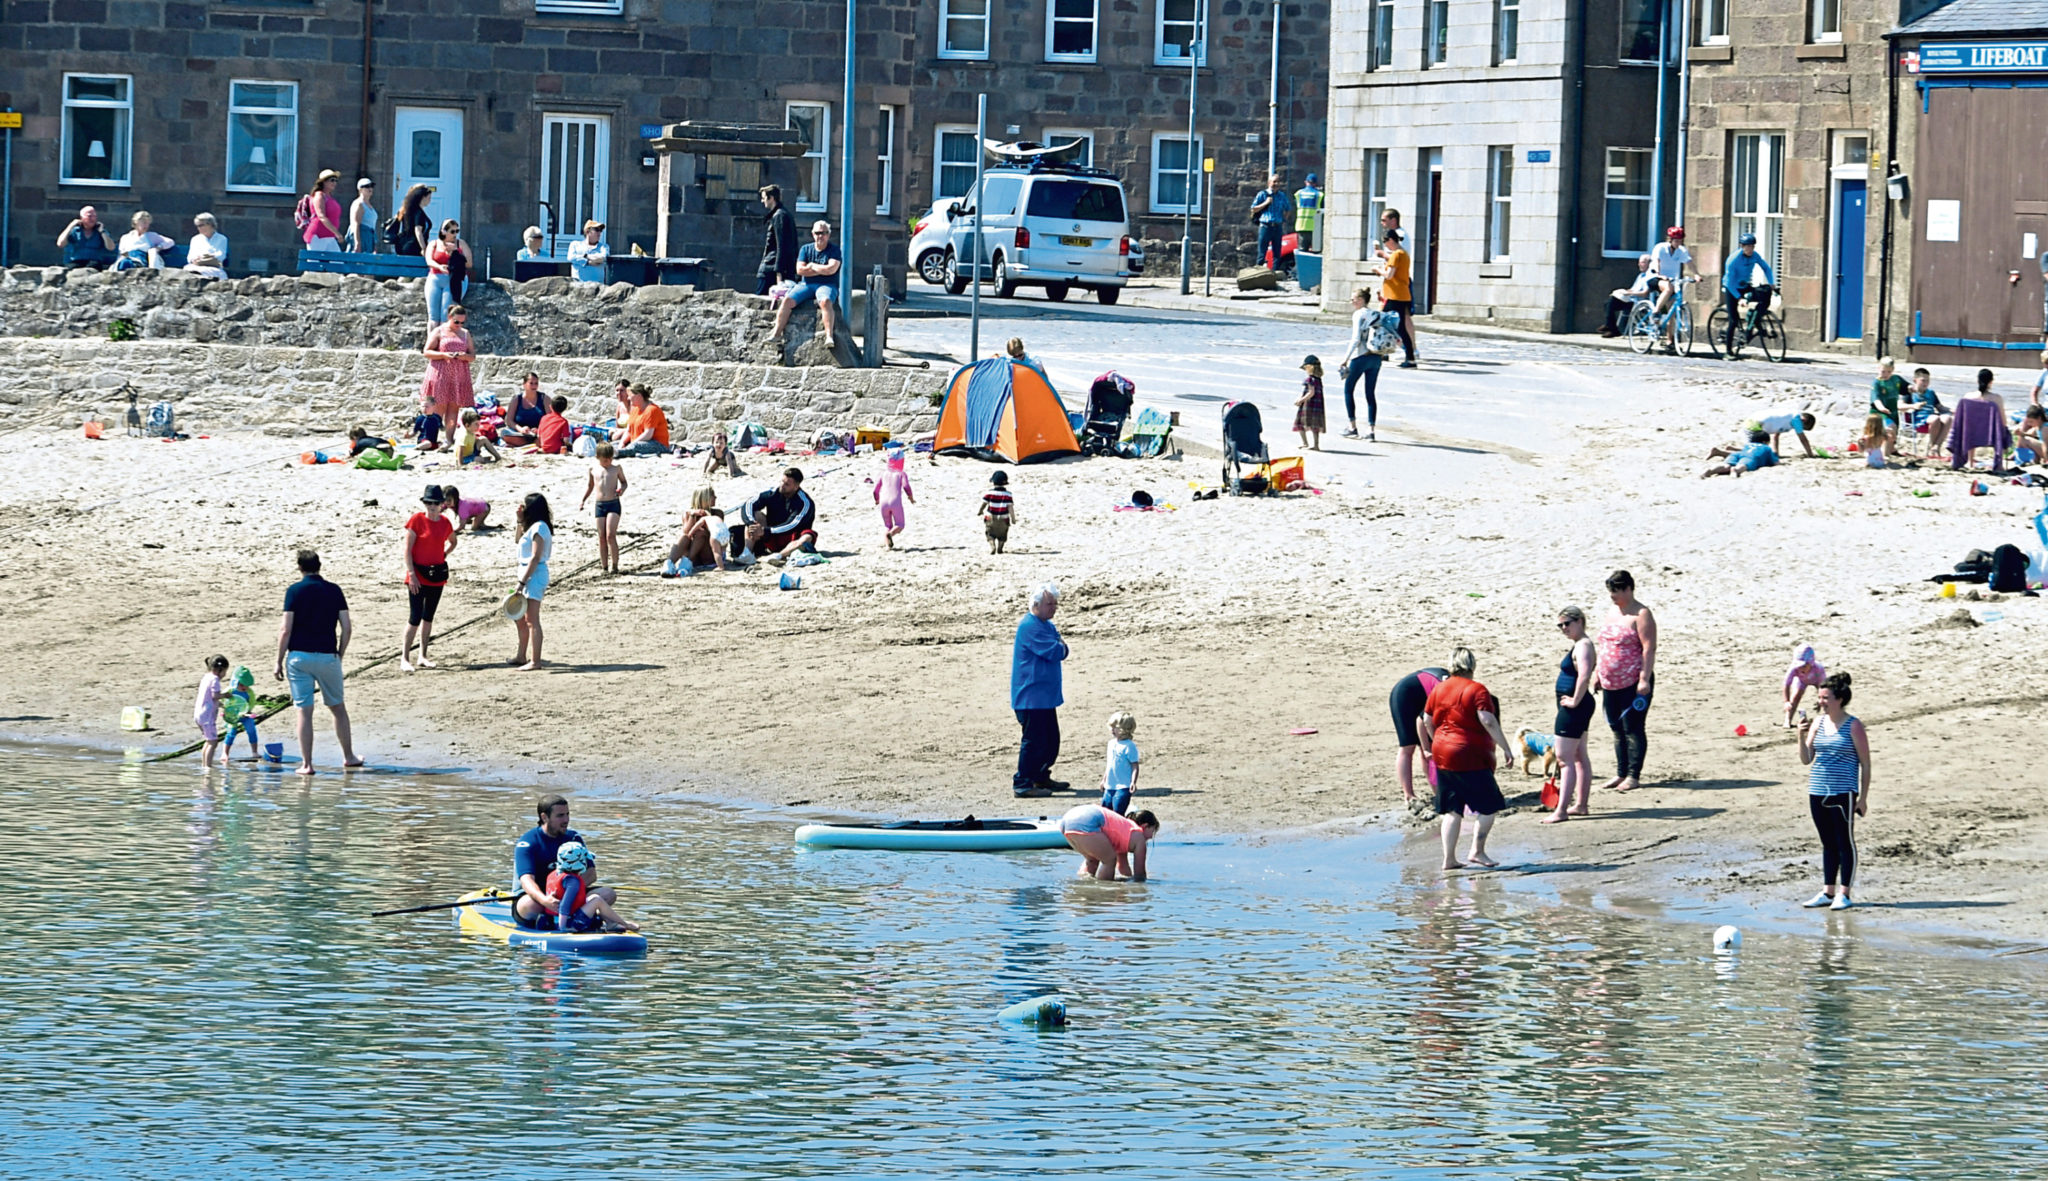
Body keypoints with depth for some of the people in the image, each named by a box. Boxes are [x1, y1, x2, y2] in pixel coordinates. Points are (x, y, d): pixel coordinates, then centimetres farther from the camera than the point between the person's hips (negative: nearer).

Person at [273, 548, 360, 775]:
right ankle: (348, 757, 25)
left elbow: (286, 630, -9)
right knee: (338, 708, 18)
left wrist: (279, 662, -2)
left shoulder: (294, 591, -5)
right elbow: (347, 628, 2)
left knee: (304, 712, 0)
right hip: (328, 656, 2)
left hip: (299, 656, -2)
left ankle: (306, 763, -2)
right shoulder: (334, 591, 4)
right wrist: (340, 656, 14)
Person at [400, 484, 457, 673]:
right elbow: (407, 549, -12)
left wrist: (443, 555, 7)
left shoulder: (445, 523, 4)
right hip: (418, 576, -5)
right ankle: (405, 659, -3)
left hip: (437, 575, 5)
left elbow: (452, 542, 25)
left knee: (428, 616, 12)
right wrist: (411, 574, -18)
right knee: (415, 617, -10)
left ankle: (423, 657, 20)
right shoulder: (417, 520, -11)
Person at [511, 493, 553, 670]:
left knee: (531, 620, -9)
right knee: (520, 619, 19)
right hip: (527, 575, 11)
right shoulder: (532, 526, 14)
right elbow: (519, 540, 30)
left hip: (534, 575, -11)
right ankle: (521, 657, 29)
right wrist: (519, 521, 17)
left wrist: (522, 582, -21)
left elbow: (535, 558, -20)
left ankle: (535, 661, -8)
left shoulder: (539, 528, -16)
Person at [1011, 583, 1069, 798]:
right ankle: (1022, 784, -7)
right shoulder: (1030, 627, -18)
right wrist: (1060, 646, -1)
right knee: (1033, 740, -10)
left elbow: (1060, 651, 19)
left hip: (1046, 696, 10)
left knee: (1051, 740, 17)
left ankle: (1041, 778, 30)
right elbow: (1053, 652, -20)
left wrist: (1060, 646, -2)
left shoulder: (1047, 626, 16)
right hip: (1032, 697, -10)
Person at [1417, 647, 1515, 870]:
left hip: (1443, 757, 7)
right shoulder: (1476, 690, -10)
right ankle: (1477, 850, 0)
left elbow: (1427, 720, 13)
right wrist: (1506, 748, -15)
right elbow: (1488, 721, -19)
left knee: (1451, 810, 9)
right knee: (1489, 805, 5)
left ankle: (1449, 858, 6)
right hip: (1471, 758, -7)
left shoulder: (1439, 689, 9)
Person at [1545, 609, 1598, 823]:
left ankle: (1561, 811, -10)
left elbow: (1584, 676, -35)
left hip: (1573, 708, -11)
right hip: (1579, 708, 11)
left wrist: (1574, 700, -25)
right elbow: (1596, 664, 31)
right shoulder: (1583, 644, 12)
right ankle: (1583, 804, 26)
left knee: (1564, 759, -9)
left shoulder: (1582, 646, -20)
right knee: (1580, 757, 18)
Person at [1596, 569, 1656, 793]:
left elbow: (1649, 648, -16)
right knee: (1617, 728, 13)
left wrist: (1645, 679, -22)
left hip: (1633, 684, -8)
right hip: (1611, 683, 8)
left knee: (1632, 728, -5)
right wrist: (1600, 674, 20)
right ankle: (1621, 773, 21)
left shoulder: (1641, 615, -12)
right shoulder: (1613, 612, 14)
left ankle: (1634, 776, 0)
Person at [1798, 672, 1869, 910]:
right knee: (1828, 844, 12)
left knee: (1845, 843, 0)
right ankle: (1827, 892, 17)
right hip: (1817, 793, 6)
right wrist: (1802, 736, -8)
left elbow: (1865, 764, -3)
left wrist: (1863, 798, -6)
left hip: (1843, 793, -6)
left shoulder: (1853, 727, -5)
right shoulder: (1818, 723, 10)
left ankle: (1844, 894, 4)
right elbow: (1806, 760, 10)